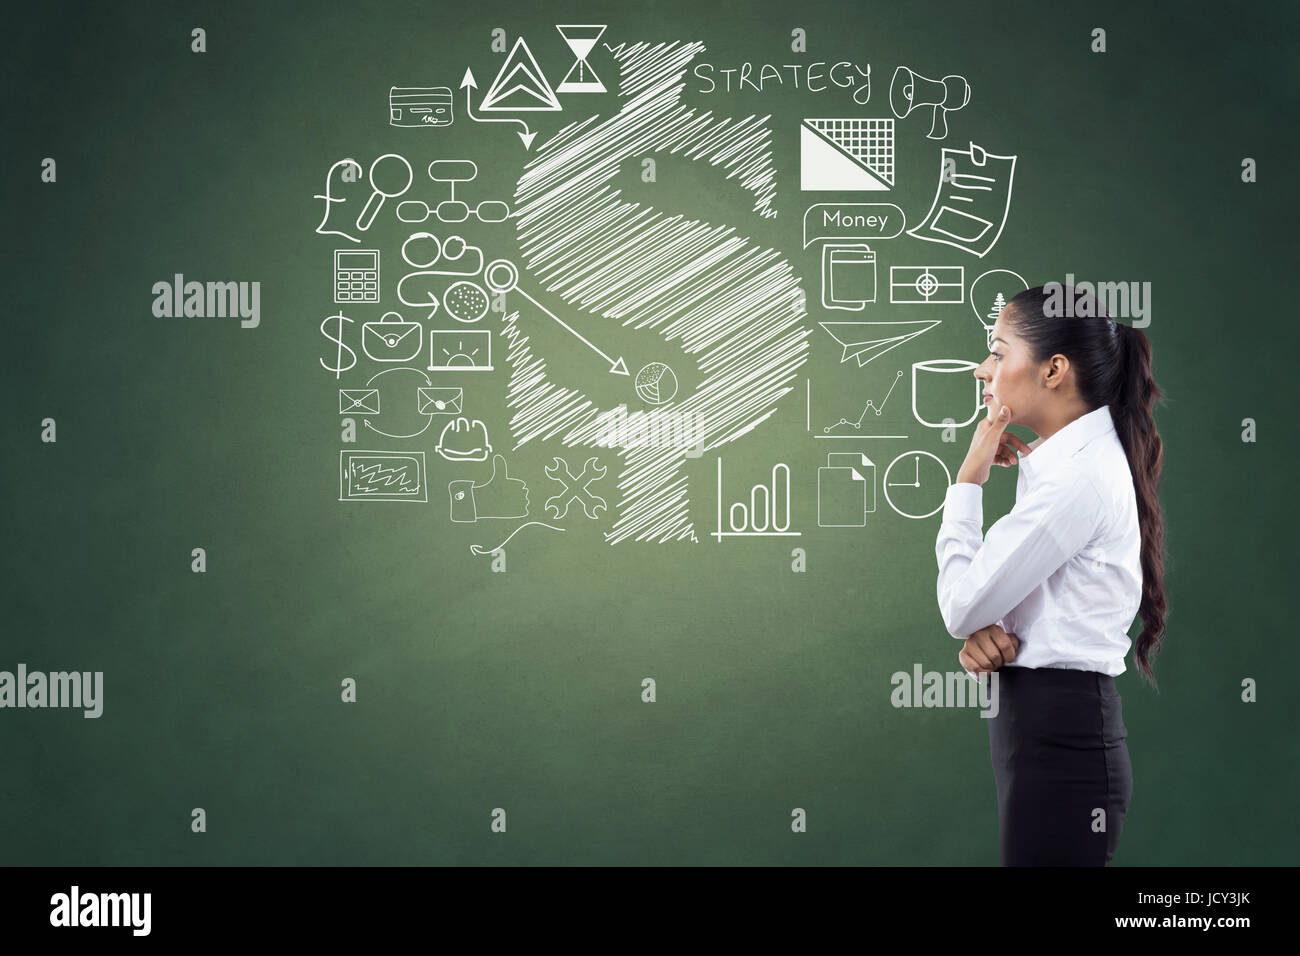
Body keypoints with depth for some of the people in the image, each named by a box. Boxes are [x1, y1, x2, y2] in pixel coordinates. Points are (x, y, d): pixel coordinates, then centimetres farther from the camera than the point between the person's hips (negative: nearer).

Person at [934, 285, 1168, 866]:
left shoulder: (1079, 476, -17)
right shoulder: (1071, 461, 14)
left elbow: (962, 605, -17)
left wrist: (970, 476, -7)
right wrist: (987, 635, -5)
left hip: (1060, 737, -10)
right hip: (1044, 724, 10)